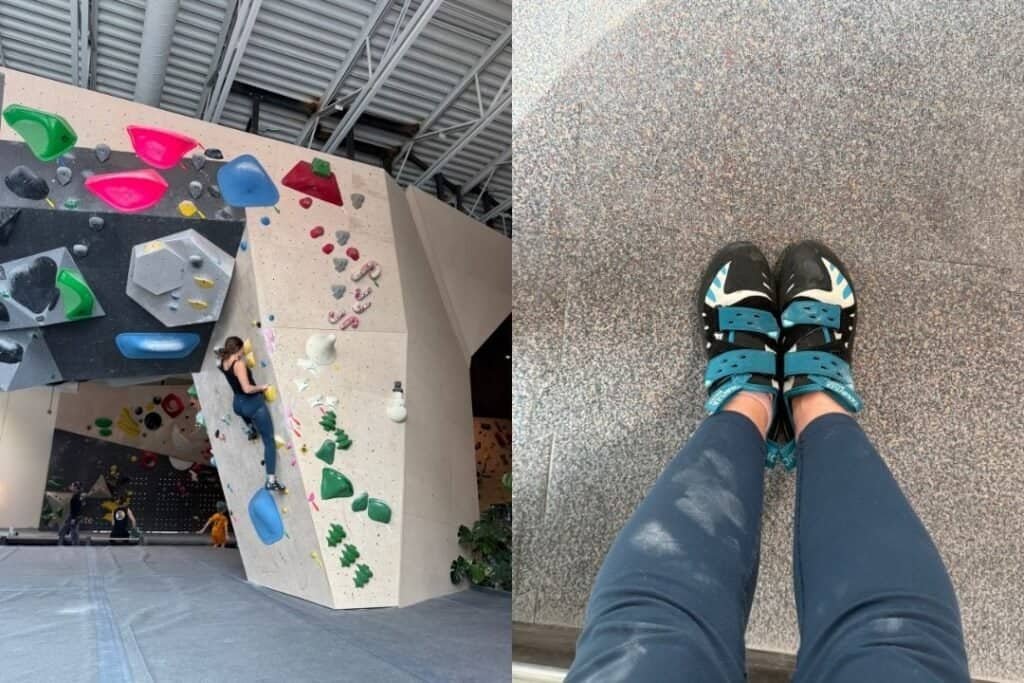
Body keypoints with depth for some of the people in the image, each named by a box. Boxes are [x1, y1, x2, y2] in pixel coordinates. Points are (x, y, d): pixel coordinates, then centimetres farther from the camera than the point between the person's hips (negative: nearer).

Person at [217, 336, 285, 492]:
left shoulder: (224, 362, 2)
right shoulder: (239, 364, -23)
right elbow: (247, 389, -27)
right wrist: (261, 387, -11)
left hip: (238, 404, 8)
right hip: (253, 404, -8)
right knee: (269, 441, -2)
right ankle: (271, 480, -8)